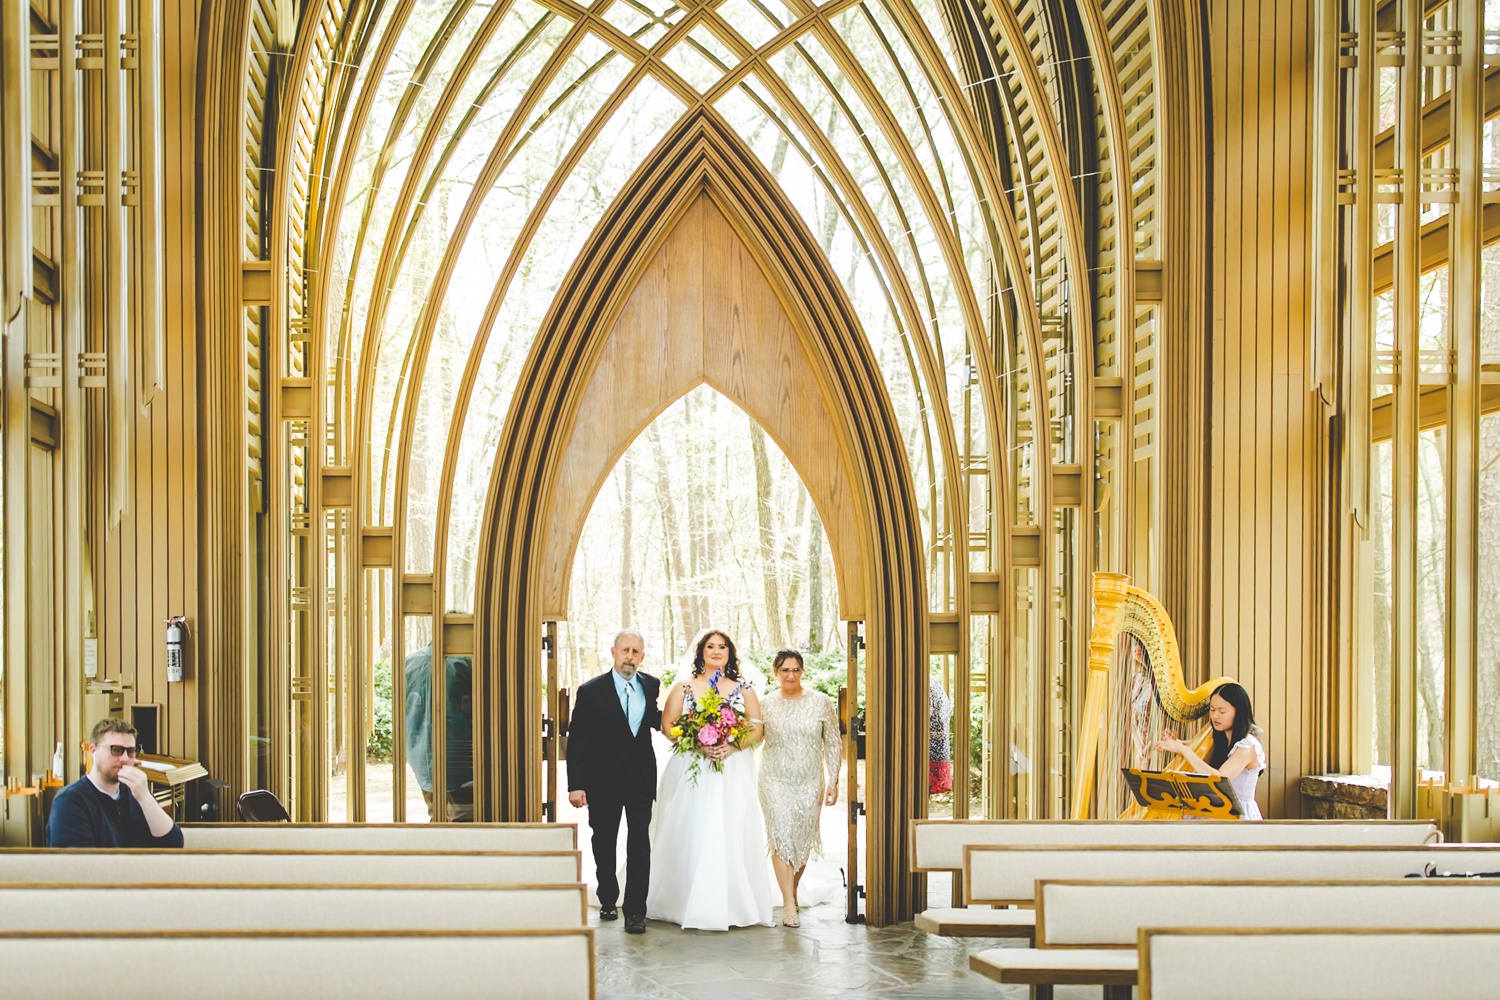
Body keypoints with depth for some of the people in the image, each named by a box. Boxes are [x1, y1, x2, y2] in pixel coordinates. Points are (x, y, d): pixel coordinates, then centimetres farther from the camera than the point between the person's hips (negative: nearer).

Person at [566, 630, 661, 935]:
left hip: (641, 780, 1)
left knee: (639, 845, -6)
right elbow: (577, 741, -8)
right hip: (604, 781, -1)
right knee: (604, 844, 13)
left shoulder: (650, 686, 3)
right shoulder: (591, 691, -7)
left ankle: (635, 912, -4)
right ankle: (607, 901, 32)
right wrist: (575, 785, -14)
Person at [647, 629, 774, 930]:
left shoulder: (744, 690, 12)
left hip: (734, 771, 1)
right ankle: (691, 903, -3)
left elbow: (757, 728, 6)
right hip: (692, 770, 0)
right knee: (691, 835, -6)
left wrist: (732, 747, -12)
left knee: (731, 834, -6)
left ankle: (732, 904, -2)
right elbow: (667, 725, 2)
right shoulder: (683, 688, 9)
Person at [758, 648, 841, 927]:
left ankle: (793, 890, 31)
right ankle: (789, 905, -10)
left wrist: (833, 782, -1)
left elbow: (833, 745, 2)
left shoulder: (821, 703, -1)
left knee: (803, 840, 8)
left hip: (810, 782, 1)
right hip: (776, 781, -1)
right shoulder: (766, 704, 1)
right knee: (781, 838, -10)